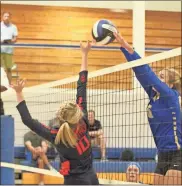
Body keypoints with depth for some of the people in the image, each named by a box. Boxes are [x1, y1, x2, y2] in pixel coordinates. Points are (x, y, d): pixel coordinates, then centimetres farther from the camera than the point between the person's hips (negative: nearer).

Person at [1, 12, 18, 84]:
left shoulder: (13, 27, 9)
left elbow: (15, 39, 7)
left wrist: (11, 41, -14)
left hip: (9, 50, 1)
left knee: (8, 68, 4)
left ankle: (9, 84, 9)